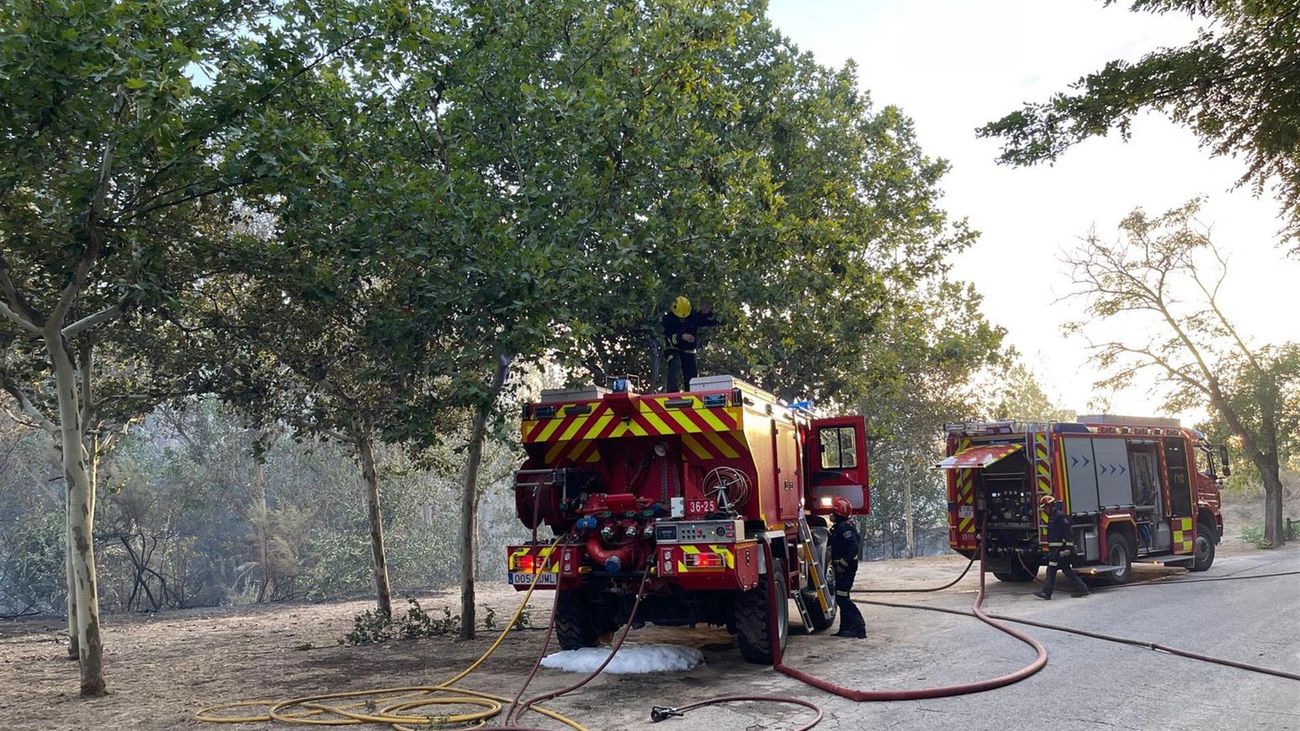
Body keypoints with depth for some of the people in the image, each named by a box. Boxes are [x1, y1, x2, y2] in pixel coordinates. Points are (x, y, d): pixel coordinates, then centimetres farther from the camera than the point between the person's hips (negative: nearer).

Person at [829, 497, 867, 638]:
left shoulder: (845, 527, -17)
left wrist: (843, 564, -22)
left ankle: (858, 628, -12)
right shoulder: (841, 527, 15)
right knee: (842, 598, 14)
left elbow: (853, 548, -25)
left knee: (842, 597, -11)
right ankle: (846, 629, 19)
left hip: (846, 568, -11)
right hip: (842, 568, 11)